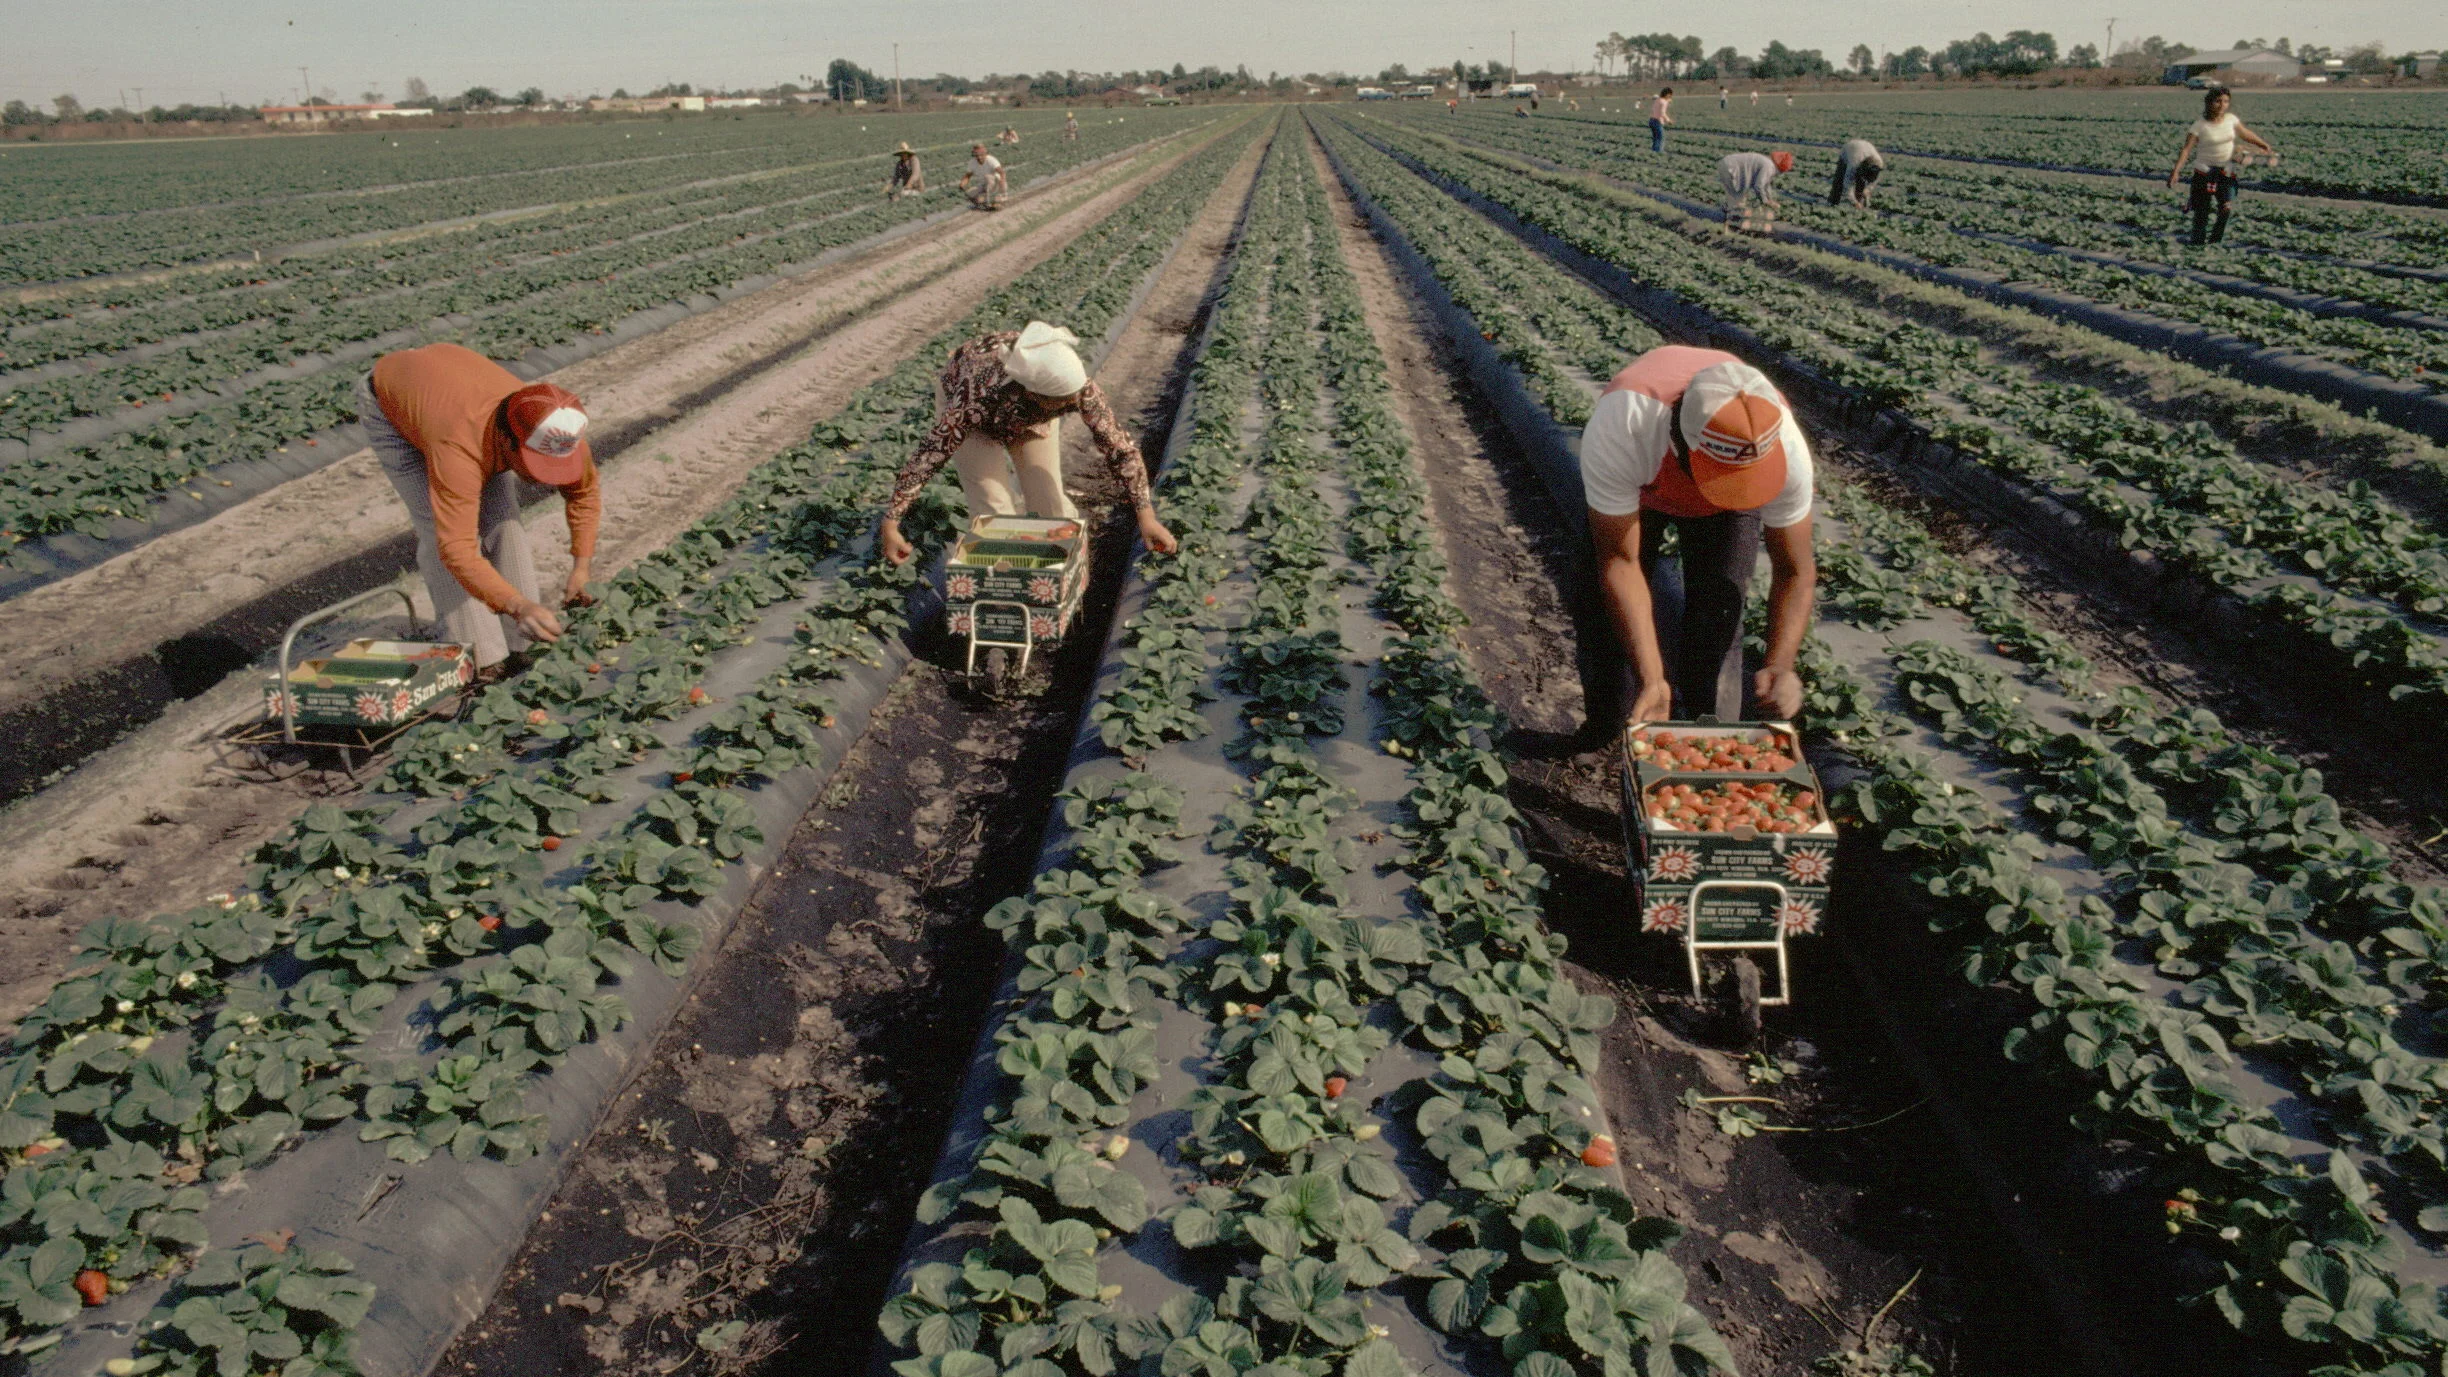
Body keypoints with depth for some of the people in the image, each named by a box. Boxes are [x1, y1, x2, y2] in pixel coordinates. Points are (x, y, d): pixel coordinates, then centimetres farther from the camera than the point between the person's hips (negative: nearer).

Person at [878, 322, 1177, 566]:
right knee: (993, 508, -15)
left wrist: (1146, 515, -34)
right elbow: (929, 454, -40)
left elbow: (1120, 447, -29)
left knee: (1049, 502, -4)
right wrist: (891, 523, -38)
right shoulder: (981, 394, -46)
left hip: (1031, 417, 2)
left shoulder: (1076, 385, -38)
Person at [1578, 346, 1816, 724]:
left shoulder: (1782, 444, -39)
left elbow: (1795, 571, -26)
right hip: (1635, 485, 0)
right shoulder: (1618, 429, -46)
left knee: (1717, 615, -12)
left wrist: (1779, 667, -42)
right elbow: (1619, 562, -38)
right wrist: (1650, 679, -45)